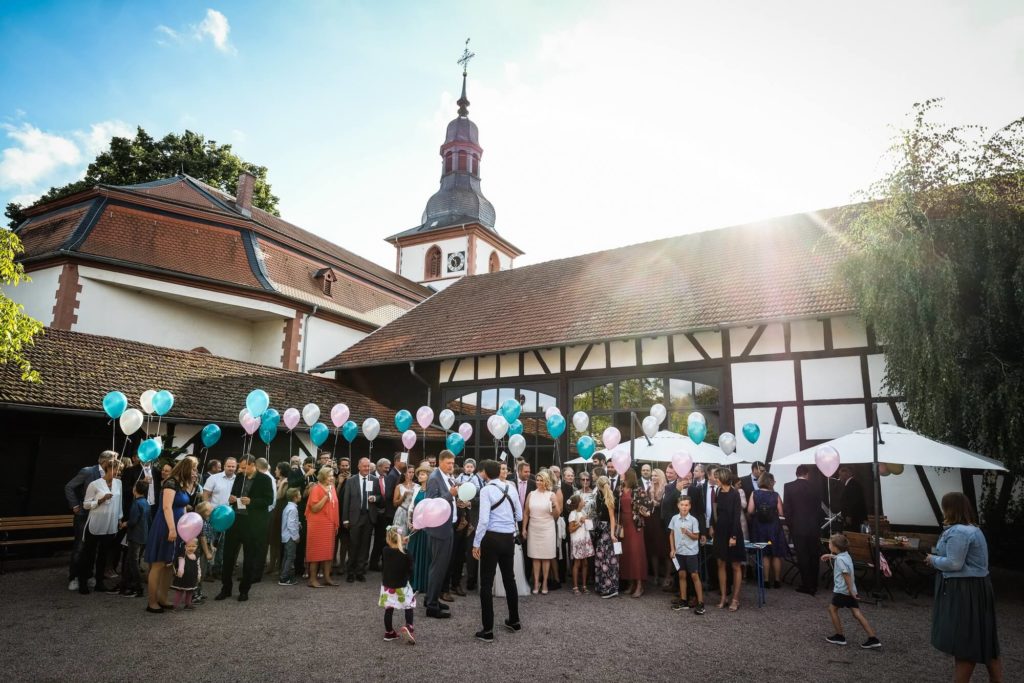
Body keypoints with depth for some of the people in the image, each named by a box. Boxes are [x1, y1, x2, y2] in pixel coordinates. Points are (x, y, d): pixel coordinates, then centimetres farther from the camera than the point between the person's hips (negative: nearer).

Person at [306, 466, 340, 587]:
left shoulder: (332, 488, 9)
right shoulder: (316, 489, -11)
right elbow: (314, 508, -17)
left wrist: (336, 524, 11)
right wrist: (326, 496, -23)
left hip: (329, 525, 7)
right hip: (318, 525, -6)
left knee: (328, 550, 8)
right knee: (316, 551, -1)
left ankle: (327, 577, 15)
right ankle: (312, 579, 6)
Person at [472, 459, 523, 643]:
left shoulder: (486, 490, -12)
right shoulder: (510, 488, 6)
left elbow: (484, 520, -18)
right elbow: (519, 516, 13)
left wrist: (476, 543, -10)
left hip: (492, 538, -6)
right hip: (509, 538, 6)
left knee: (486, 583, 2)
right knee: (509, 579, 19)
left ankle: (487, 630, 4)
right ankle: (514, 621, 32)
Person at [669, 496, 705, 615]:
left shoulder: (693, 520, -10)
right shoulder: (674, 519, 0)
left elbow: (696, 537, -6)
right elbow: (671, 535, 8)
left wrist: (687, 532, -23)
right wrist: (672, 549, 2)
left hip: (691, 552, -4)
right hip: (679, 551, 4)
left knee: (694, 576, -2)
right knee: (682, 575, 11)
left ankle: (700, 603, 4)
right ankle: (683, 601, 21)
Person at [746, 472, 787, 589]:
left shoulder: (754, 494, -8)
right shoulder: (775, 495, -10)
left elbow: (750, 511, -12)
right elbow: (780, 512, -9)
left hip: (759, 527, 1)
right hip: (774, 527, -1)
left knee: (764, 555, 11)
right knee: (776, 555, 12)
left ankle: (766, 580, 13)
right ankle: (777, 581, 17)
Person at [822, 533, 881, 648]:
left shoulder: (840, 559, -19)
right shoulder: (845, 554, 9)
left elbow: (847, 575, -24)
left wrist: (850, 591, -21)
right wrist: (829, 556, 40)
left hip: (842, 591, -8)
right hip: (851, 591, 8)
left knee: (832, 609, 9)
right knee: (857, 614, 6)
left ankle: (840, 636, 14)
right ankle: (873, 639, 1)